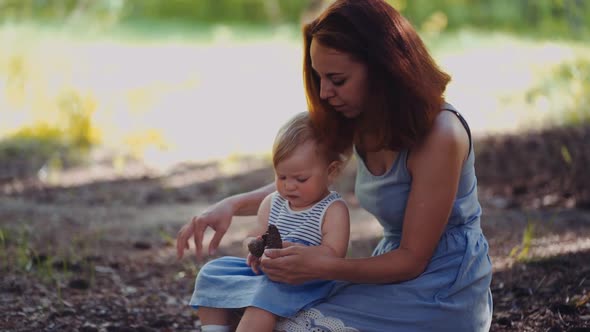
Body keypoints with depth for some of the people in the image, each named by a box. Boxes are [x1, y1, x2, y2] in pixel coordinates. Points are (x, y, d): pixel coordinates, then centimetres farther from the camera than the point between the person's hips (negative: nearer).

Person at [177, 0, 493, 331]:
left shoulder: (439, 136, -24)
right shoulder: (361, 123, 0)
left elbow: (412, 259, -20)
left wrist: (320, 266, -30)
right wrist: (230, 206, -5)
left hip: (441, 296, -8)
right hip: (397, 272, 8)